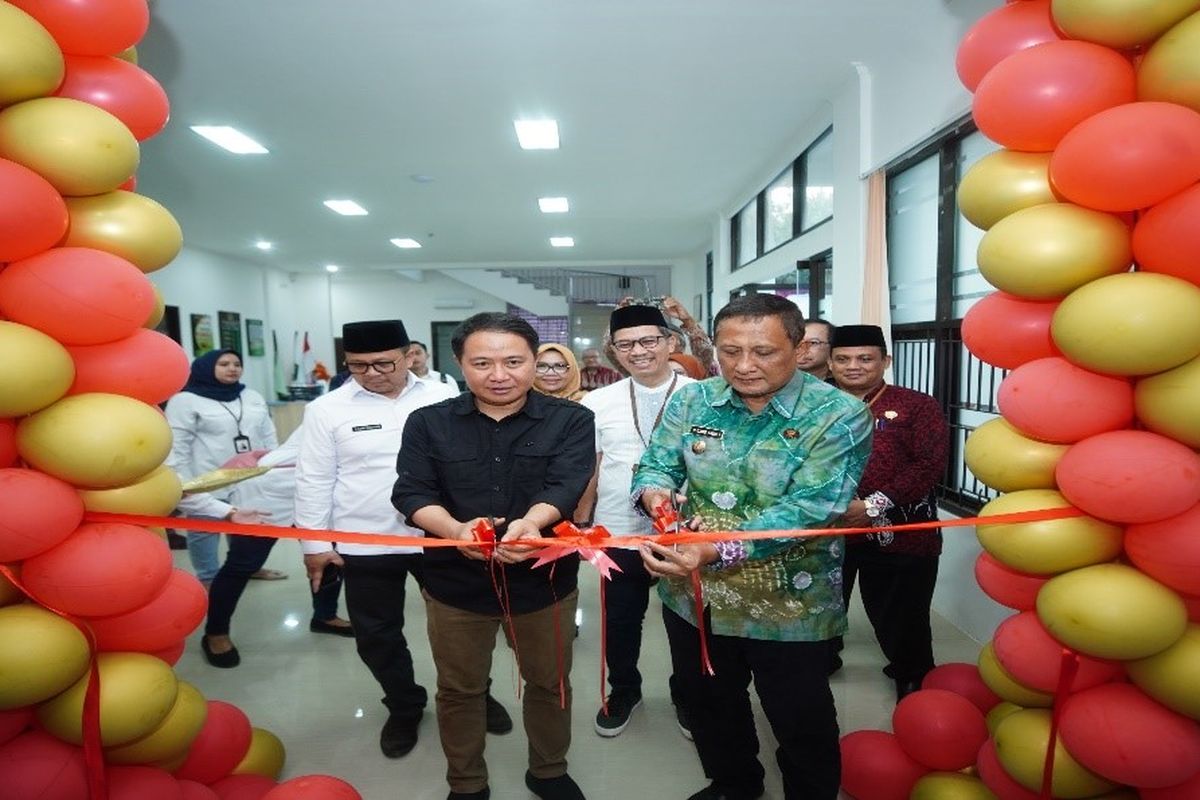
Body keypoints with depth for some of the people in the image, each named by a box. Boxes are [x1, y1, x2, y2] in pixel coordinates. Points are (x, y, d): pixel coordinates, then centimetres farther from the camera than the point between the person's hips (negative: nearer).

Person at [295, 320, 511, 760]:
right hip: (365, 546, 1)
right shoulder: (327, 409, -5)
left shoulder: (443, 399, -4)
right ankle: (404, 708, 41)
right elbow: (314, 481, -1)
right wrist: (315, 544, 0)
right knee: (377, 636, 15)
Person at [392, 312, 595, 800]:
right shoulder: (428, 423, -4)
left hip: (544, 577, 0)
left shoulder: (570, 420, -8)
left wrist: (531, 521, -41)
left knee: (549, 682, 20)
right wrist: (456, 529, -31)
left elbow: (566, 484, -20)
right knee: (459, 689, 19)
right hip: (455, 580, 1)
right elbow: (411, 493, -11)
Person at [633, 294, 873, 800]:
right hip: (694, 597, 5)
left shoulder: (838, 414, -17)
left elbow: (807, 509, -26)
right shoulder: (692, 400, -4)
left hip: (789, 607, -4)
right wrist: (658, 497, -29)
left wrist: (717, 552, -38)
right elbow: (656, 465, -4)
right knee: (708, 705, 26)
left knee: (802, 724, 17)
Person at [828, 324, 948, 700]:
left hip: (897, 532, -2)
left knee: (899, 615, 11)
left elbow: (929, 465, -10)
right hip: (824, 528, 3)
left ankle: (913, 678, 38)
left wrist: (874, 506, -17)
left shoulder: (918, 406, -1)